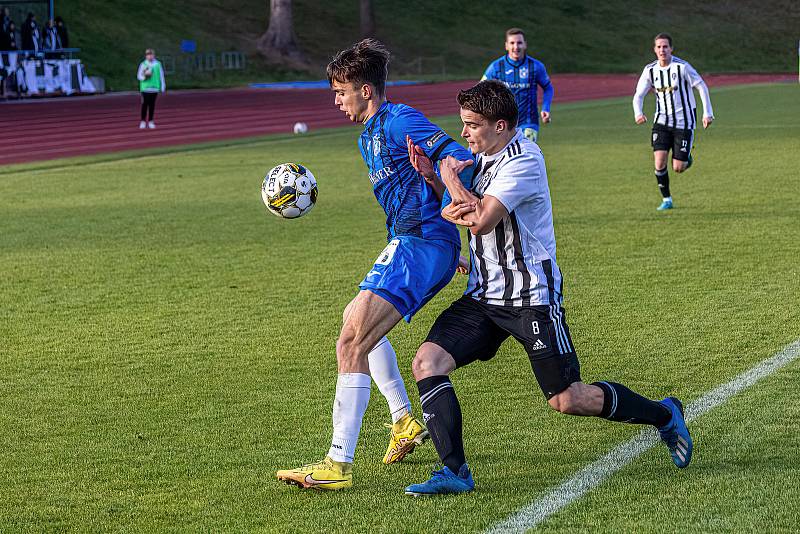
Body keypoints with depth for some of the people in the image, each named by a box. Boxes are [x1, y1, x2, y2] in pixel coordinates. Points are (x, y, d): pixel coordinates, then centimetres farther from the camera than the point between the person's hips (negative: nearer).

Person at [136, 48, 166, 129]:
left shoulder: (158, 64, 3)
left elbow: (161, 76, 7)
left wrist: (162, 87, 6)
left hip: (154, 88, 1)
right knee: (145, 104, -3)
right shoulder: (143, 64, 0)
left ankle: (150, 121, 11)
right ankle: (143, 121, 5)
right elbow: (138, 76, 3)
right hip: (145, 88, -1)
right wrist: (144, 76, -18)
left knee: (152, 105, 5)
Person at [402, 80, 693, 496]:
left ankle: (664, 415, 21)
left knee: (567, 400, -3)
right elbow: (449, 211, 10)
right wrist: (456, 209, -15)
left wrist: (450, 175, -9)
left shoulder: (523, 160, -17)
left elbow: (481, 220, -25)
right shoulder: (483, 155, 10)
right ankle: (454, 472, -13)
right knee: (427, 361, -12)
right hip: (484, 296, 8)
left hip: (533, 297, -8)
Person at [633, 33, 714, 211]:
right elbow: (639, 95, 5)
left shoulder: (682, 67, -14)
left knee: (678, 168, -4)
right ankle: (666, 200, 4)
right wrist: (638, 113, -15)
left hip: (683, 121, -3)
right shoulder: (650, 70, -2)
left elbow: (702, 87, -6)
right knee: (659, 161, -12)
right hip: (662, 122, 3)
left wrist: (707, 113, -11)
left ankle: (686, 158, 33)